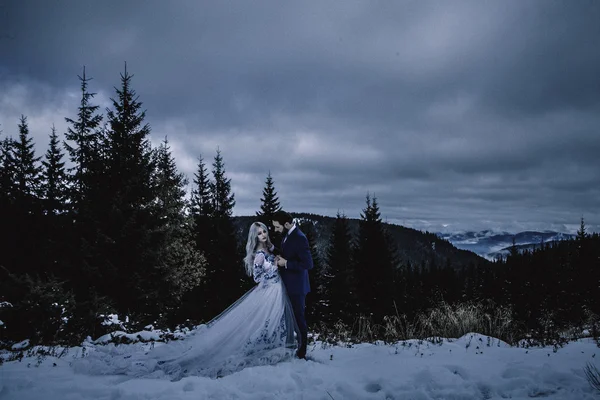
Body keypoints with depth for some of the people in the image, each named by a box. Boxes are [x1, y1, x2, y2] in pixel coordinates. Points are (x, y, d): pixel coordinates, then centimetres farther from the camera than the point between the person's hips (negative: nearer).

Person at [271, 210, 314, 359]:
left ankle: (301, 354, 14)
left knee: (299, 319, 2)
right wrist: (280, 258, 2)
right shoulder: (287, 236, 8)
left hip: (296, 287, -9)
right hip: (288, 285, 9)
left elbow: (308, 264, -23)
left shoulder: (299, 238, -21)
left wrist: (286, 263, -20)